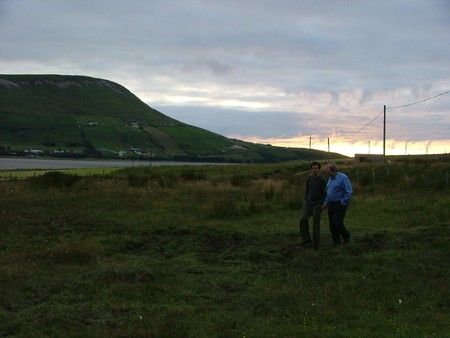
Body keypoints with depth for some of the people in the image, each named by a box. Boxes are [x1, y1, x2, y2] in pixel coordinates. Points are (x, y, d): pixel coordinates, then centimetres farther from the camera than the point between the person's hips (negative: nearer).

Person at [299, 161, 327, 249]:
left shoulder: (322, 180, -8)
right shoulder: (309, 178, 6)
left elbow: (325, 193, -6)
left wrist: (323, 204, -10)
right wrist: (305, 200, 10)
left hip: (317, 204, -4)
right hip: (308, 202, 4)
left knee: (316, 223, -1)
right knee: (303, 220, -8)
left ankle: (315, 243, 9)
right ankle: (306, 239, 2)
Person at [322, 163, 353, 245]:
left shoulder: (343, 178, -11)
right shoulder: (330, 179, 13)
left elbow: (349, 192, -14)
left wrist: (342, 202, -15)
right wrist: (326, 203, 13)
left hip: (340, 204, -7)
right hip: (331, 204, 7)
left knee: (337, 223, -12)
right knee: (332, 224, 5)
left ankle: (346, 235, 12)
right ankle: (336, 243, 16)